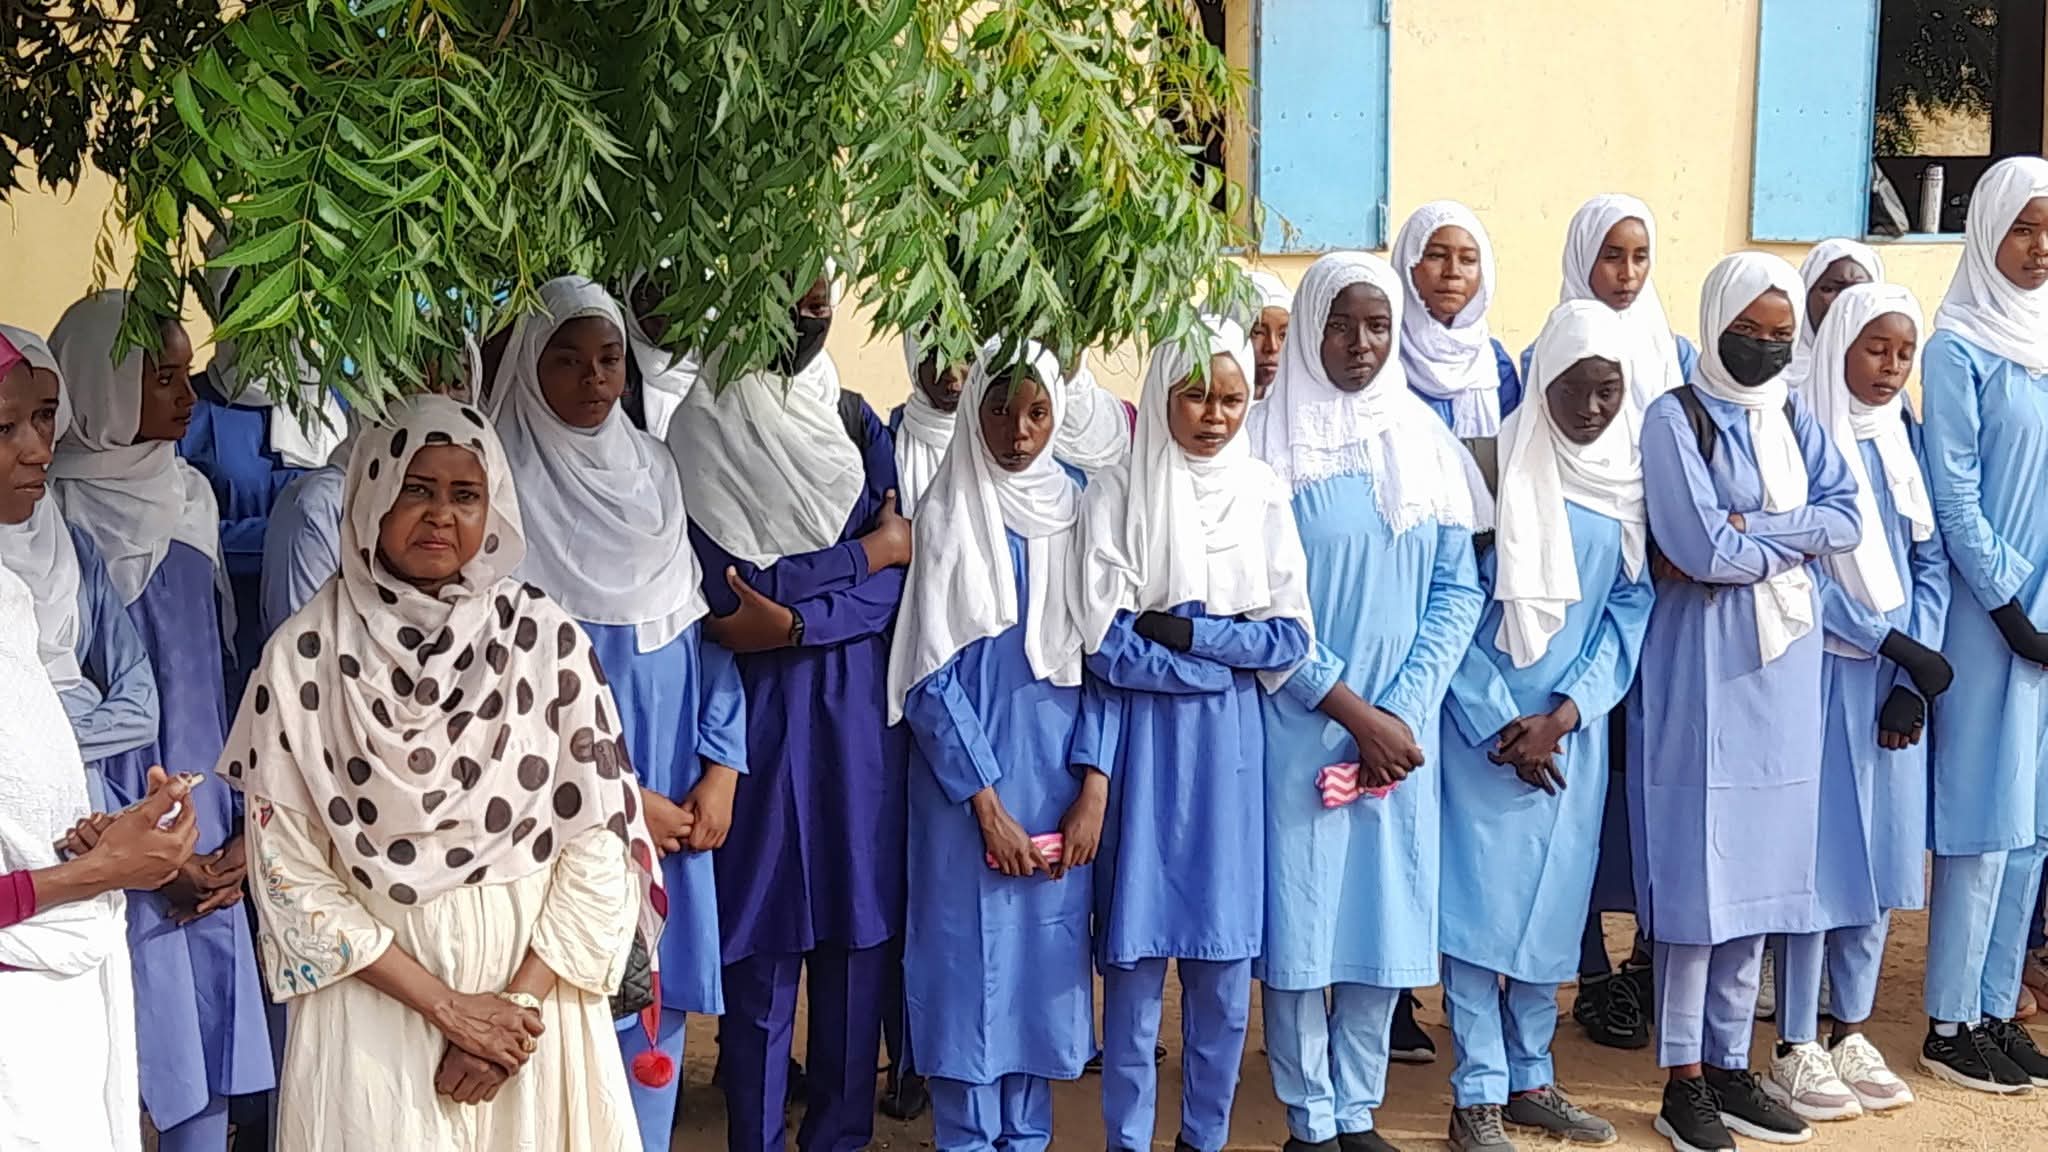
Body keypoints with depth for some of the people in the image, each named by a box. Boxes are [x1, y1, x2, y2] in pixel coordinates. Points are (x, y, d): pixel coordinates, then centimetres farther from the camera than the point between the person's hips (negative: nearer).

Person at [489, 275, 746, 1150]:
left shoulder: (655, 469, 10)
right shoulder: (509, 483, -6)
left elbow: (701, 628, 10)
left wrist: (721, 768, -1)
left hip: (676, 796, 5)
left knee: (658, 997, 9)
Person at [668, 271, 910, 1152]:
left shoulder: (858, 425, 6)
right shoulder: (704, 429, -3)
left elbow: (894, 588, -1)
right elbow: (728, 588, -13)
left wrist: (793, 623, -15)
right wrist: (871, 550, -8)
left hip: (861, 712, 3)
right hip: (761, 715, -3)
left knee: (859, 928, 7)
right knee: (763, 944, 4)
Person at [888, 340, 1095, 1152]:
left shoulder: (1077, 510, 6)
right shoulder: (948, 514, -3)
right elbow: (930, 675, -7)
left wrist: (1095, 788, -5)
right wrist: (987, 803, -11)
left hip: (1059, 769, 3)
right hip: (965, 768, -3)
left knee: (1046, 951, 8)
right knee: (971, 952, 0)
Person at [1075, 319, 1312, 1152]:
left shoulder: (1263, 496, 6)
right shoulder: (1118, 494, -3)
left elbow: (1291, 638, 1)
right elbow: (1107, 644, -9)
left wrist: (1186, 632, -11)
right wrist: (1228, 652, -10)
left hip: (1229, 746, 3)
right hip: (1140, 741, -3)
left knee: (1225, 959, 6)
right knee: (1136, 953, 1)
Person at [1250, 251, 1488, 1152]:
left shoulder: (1425, 442, 7)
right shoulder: (1272, 445, -5)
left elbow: (1457, 589, 4)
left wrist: (1404, 710, -8)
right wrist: (1354, 712, -12)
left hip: (1400, 730, 4)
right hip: (1300, 728, -3)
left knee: (1388, 918, 8)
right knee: (1302, 919, 1)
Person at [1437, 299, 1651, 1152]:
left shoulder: (1632, 476, 5)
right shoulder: (1493, 464, -8)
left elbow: (1631, 607, 5)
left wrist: (1564, 714, -8)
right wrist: (1500, 723, -11)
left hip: (1575, 727, 4)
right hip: (1484, 721, -4)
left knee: (1553, 903, 10)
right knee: (1481, 904, -3)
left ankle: (1531, 1079, 23)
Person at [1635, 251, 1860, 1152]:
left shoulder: (1795, 419, 13)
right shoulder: (1675, 419, -7)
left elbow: (1847, 519, -1)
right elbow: (1701, 550, -17)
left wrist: (1748, 531, -14)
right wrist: (1799, 535, -4)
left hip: (1785, 663, 6)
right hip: (1705, 661, -6)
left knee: (1760, 868, 9)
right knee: (1697, 869, -3)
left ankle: (1730, 1067, 19)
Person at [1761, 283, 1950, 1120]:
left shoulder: (1905, 440, 10)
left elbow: (1930, 564, 8)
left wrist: (1912, 678, -3)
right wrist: (1889, 641, -15)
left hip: (1898, 676, 6)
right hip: (1822, 669, -6)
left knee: (1882, 853, 9)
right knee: (1816, 851, -3)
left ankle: (1851, 1035, 21)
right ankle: (1794, 1050, 7)